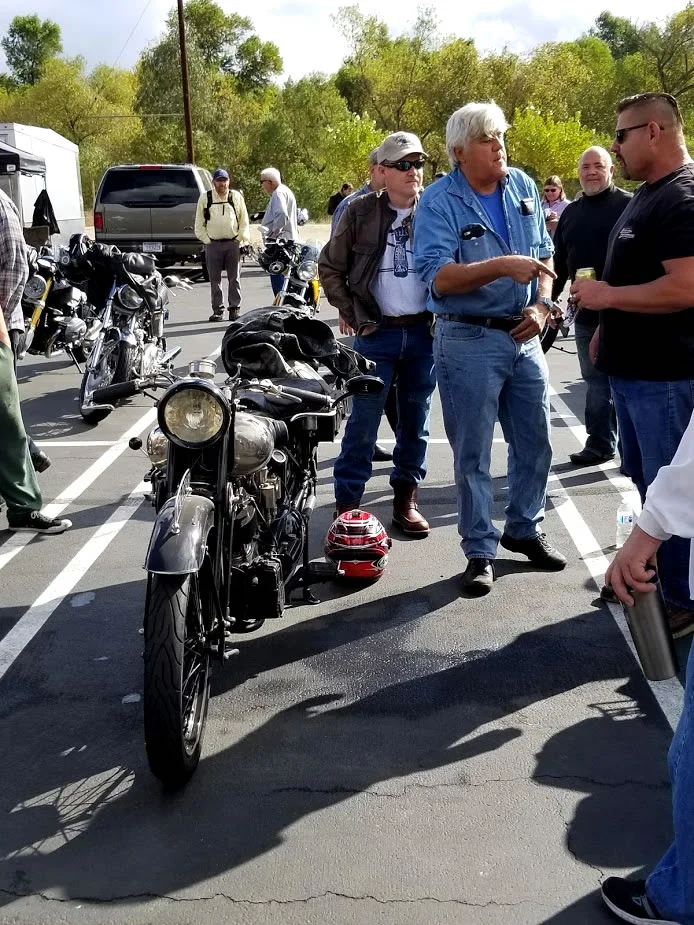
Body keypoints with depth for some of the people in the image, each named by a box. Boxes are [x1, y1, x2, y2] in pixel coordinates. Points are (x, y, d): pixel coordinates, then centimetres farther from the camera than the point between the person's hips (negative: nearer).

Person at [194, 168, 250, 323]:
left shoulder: (236, 196, 7)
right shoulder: (205, 198, 5)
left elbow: (244, 221, 10)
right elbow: (199, 223, 7)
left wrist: (243, 240, 1)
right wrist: (206, 240, -1)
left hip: (233, 243, 0)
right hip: (213, 244, 0)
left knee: (234, 278, 2)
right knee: (215, 279, 3)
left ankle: (235, 309, 9)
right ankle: (217, 310, 10)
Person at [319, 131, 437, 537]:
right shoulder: (360, 212, -2)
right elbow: (330, 267, 5)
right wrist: (351, 315, 0)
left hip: (424, 332, 2)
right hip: (376, 333, -2)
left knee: (417, 419, 10)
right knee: (364, 419, -1)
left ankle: (406, 499, 23)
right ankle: (347, 503, 9)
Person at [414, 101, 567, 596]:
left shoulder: (524, 187, 8)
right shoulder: (439, 202, -10)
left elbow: (544, 254, 13)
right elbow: (439, 278, -21)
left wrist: (541, 304, -3)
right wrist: (503, 267, -29)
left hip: (524, 336, 6)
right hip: (469, 341, -5)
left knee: (535, 443, 13)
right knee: (472, 454, 3)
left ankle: (525, 530, 33)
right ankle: (480, 551, 16)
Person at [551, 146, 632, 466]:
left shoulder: (629, 205, -4)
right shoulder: (571, 212, 13)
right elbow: (559, 262, 17)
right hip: (586, 312, 5)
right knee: (596, 382, 11)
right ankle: (600, 443, 21)